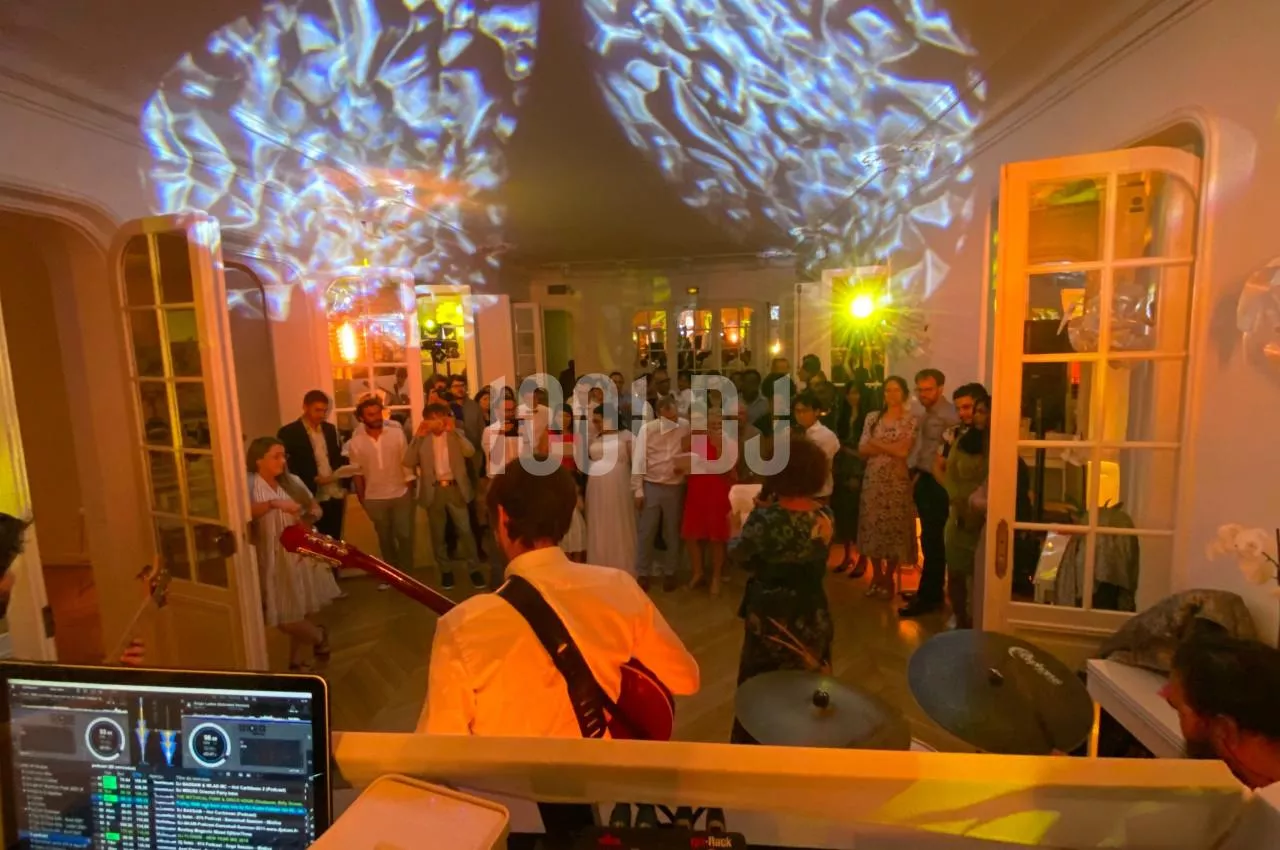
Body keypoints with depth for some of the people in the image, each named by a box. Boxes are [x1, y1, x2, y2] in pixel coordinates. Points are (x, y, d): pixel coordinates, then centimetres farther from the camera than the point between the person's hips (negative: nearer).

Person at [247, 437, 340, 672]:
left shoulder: (293, 481, 3)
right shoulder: (250, 484, -10)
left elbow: (316, 508, 8)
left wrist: (310, 517, -13)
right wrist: (274, 504, -36)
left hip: (301, 555, 4)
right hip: (274, 560, -4)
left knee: (302, 612, 13)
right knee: (284, 618, 0)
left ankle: (298, 663, 33)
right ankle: (319, 636, 30)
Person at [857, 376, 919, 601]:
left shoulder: (910, 420, -3)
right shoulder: (872, 417, 7)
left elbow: (903, 451, -14)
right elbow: (862, 449, -1)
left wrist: (876, 443, -7)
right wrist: (890, 447, -13)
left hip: (897, 480, -3)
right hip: (873, 479, 3)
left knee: (894, 527, 3)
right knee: (872, 525, 7)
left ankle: (889, 577, 18)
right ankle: (876, 575, 23)